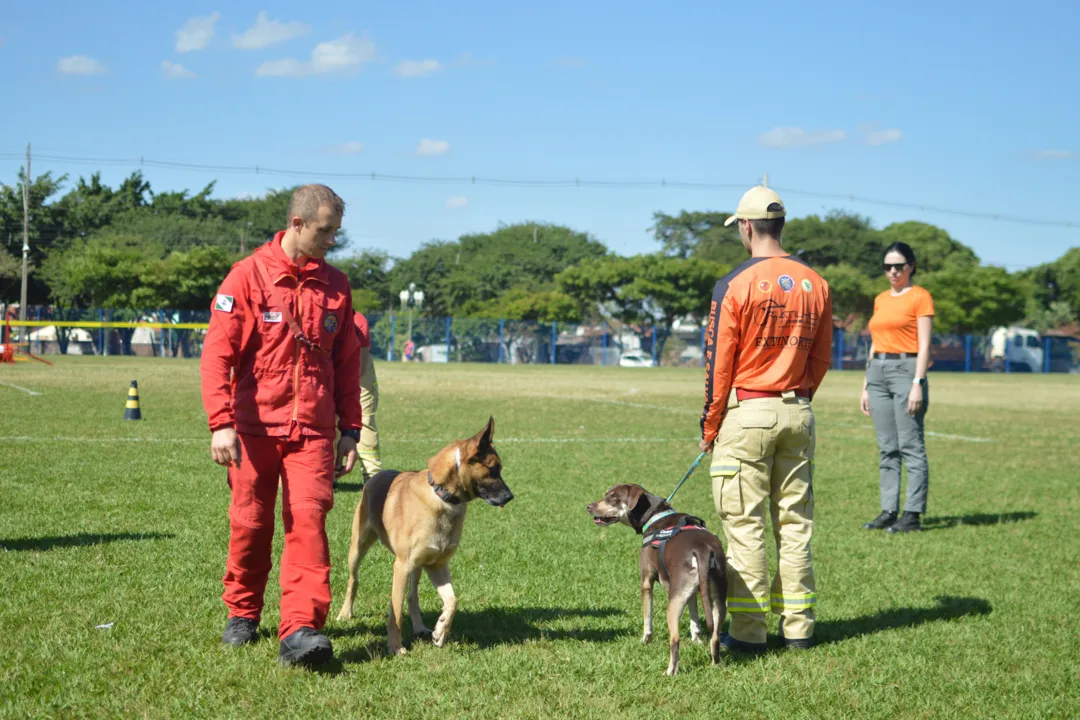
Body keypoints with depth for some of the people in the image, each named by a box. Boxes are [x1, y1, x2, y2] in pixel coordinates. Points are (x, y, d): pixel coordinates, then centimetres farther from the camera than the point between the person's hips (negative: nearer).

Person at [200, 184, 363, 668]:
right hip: (254, 426, -2)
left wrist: (350, 429, 11)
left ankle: (300, 630, -16)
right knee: (250, 523, 8)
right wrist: (221, 422, -18)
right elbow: (217, 353, -8)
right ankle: (242, 613, 28)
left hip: (312, 430, 2)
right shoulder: (248, 276, -4)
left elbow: (347, 364, 15)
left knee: (308, 519, -11)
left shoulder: (335, 286, 9)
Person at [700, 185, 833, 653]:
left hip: (747, 414, -5)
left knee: (745, 525, 0)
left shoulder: (736, 285, -11)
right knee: (795, 522, 11)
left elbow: (718, 363, -8)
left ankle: (748, 630, 2)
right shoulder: (815, 284, 5)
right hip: (799, 413, 5)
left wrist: (710, 427, 1)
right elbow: (821, 358, 11)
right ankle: (798, 626, 13)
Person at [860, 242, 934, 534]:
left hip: (906, 370, -7)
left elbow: (924, 346, -7)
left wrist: (917, 383, -16)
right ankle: (888, 510, 8)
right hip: (878, 371, 7)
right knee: (886, 448, 6)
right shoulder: (881, 300, 18)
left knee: (911, 446, -7)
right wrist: (866, 386, 17)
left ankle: (913, 514, -6)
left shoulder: (920, 297, -2)